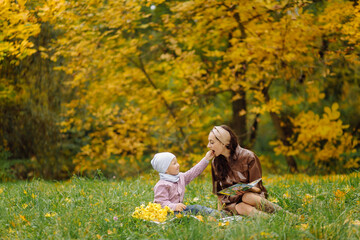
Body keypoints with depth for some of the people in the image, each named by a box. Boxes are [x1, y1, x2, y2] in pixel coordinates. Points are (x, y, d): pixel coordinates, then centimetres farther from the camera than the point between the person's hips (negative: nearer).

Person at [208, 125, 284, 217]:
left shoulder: (248, 157, -6)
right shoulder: (216, 163, 6)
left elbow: (257, 188, -4)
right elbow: (219, 192, 15)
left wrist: (246, 189, -26)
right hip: (232, 203, 2)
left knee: (248, 197, -37)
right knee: (243, 208, -34)